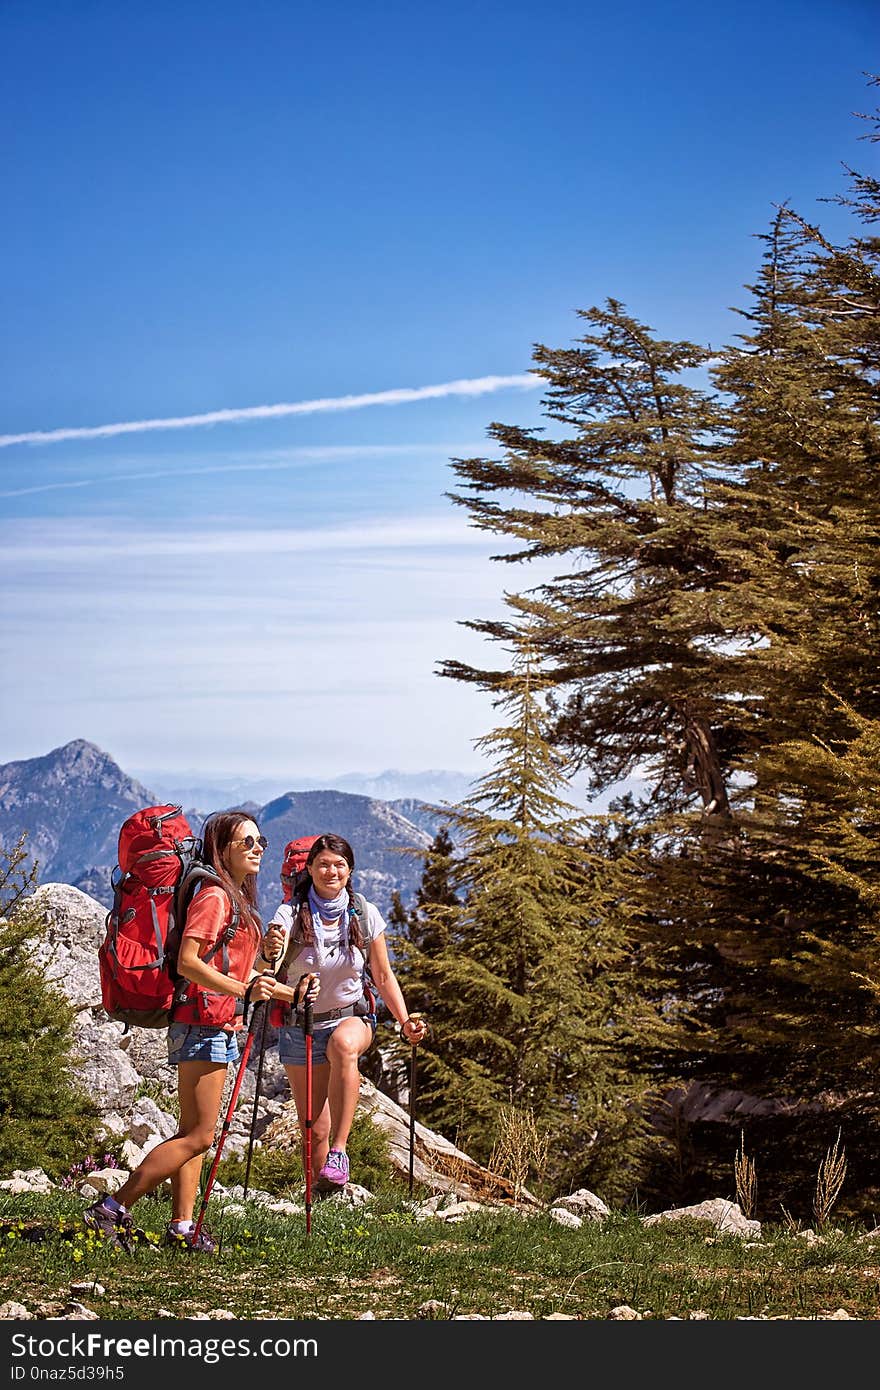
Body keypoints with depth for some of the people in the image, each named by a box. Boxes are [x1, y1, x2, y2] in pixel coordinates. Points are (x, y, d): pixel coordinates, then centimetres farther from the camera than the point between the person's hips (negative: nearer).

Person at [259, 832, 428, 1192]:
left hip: (351, 1017, 0)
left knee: (343, 1045, -38)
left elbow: (383, 977, 5)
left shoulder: (366, 915, -5)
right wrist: (268, 954, -48)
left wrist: (405, 1021, -8)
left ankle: (339, 1152, -34)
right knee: (313, 1131, 0)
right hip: (300, 1027, 0)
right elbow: (264, 971, -25)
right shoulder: (291, 914, -11)